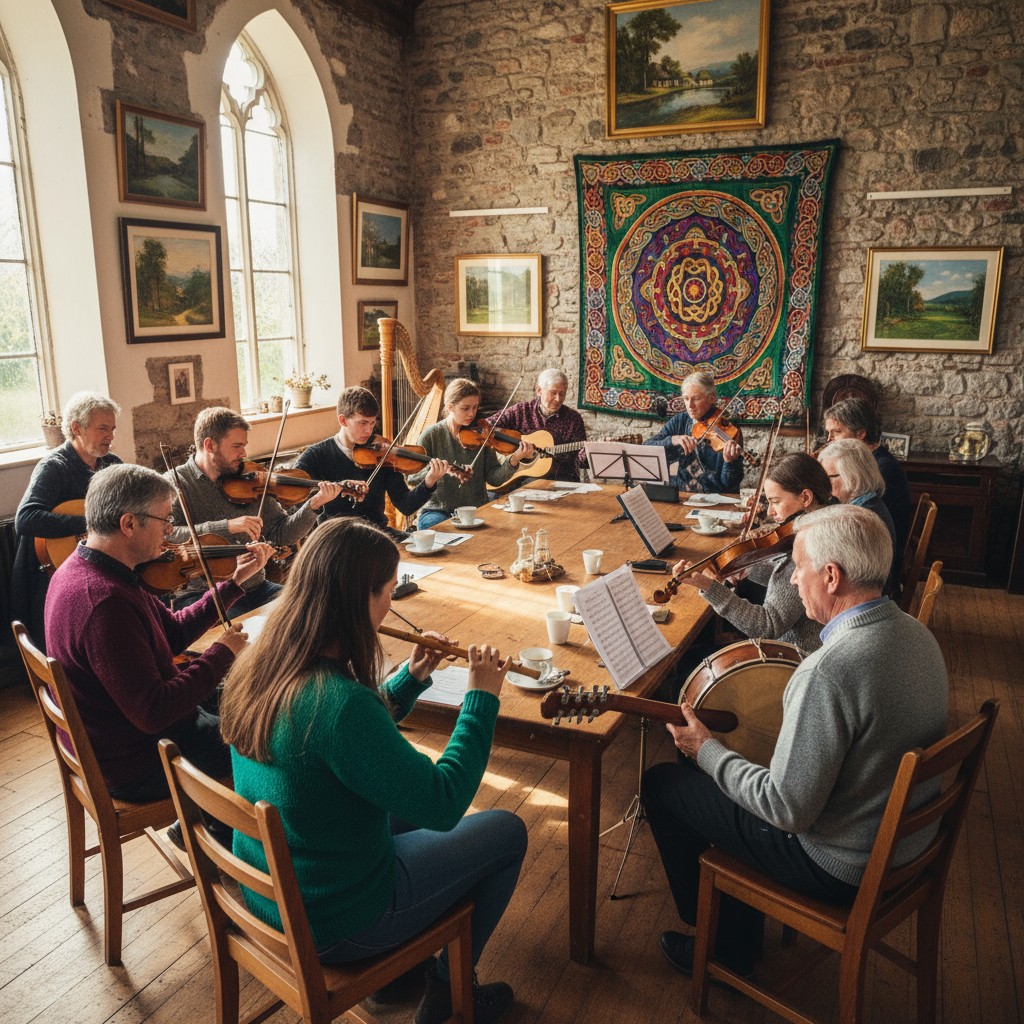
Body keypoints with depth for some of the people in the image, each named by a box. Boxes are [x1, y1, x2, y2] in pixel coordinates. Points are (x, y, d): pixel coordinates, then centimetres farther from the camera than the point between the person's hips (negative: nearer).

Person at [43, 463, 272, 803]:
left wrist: (234, 582, 2)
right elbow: (153, 713, -32)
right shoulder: (105, 600, -33)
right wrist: (221, 653, -21)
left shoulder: (83, 568, 0)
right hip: (137, 767, -9)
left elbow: (173, 632, 7)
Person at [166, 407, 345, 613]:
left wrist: (313, 505, -11)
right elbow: (167, 536, -20)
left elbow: (280, 534, 4)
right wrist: (226, 526, -29)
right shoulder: (175, 483, -4)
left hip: (255, 588, 5)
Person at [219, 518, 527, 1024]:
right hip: (330, 924, -7)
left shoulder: (256, 667, -8)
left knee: (411, 807, 27)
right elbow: (443, 804, -26)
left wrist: (411, 678, 3)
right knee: (507, 831, 8)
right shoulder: (338, 700, -35)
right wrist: (481, 697, -17)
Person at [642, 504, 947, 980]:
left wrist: (705, 750, -14)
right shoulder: (917, 633, -4)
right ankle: (738, 945, 33)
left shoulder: (829, 669, -33)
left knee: (660, 783, 6)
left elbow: (788, 810, -28)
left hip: (840, 865, -8)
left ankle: (714, 943, 29)